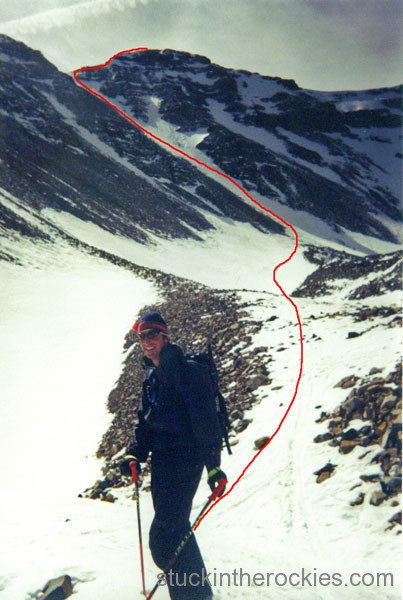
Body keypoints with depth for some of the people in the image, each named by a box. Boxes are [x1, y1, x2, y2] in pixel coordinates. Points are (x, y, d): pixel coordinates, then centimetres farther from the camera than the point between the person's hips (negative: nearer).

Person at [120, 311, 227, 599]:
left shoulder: (188, 371, -11)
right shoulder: (152, 378, 16)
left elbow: (205, 419, -18)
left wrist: (213, 463, -23)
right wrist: (136, 454, 11)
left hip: (185, 459, -9)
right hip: (161, 461, 9)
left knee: (164, 536, -14)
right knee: (175, 529, 15)